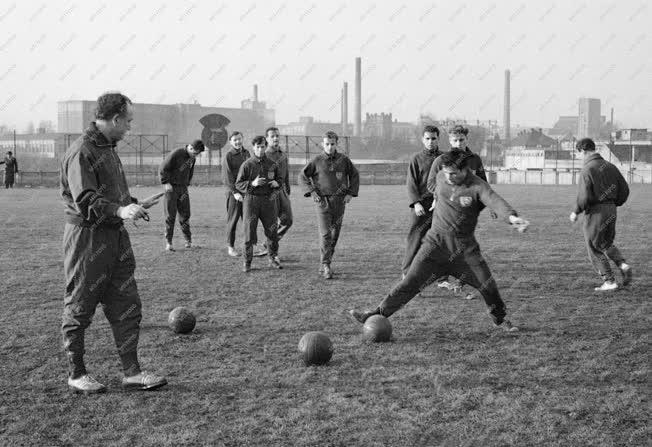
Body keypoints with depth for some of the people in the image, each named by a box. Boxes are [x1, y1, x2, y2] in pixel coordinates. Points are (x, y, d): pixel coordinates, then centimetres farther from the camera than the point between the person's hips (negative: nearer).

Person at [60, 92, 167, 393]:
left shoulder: (108, 148, 15)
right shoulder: (81, 152, -16)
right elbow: (85, 200, -26)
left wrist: (134, 205, 31)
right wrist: (120, 210, -36)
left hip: (115, 234, 9)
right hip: (87, 236, -9)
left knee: (127, 306, 8)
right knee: (79, 308, 4)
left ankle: (132, 372, 13)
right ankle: (76, 375, 15)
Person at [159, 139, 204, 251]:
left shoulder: (192, 158, 6)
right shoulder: (176, 154, -17)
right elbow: (163, 169, -14)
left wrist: (187, 184, 10)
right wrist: (166, 183, -16)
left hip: (183, 189, 6)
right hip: (171, 187, -6)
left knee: (185, 214, 6)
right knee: (170, 215, -3)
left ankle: (188, 240, 14)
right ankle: (168, 242, 2)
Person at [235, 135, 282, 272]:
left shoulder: (273, 164, 8)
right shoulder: (247, 165, -1)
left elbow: (280, 179, 19)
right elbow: (238, 184, -3)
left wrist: (276, 183, -4)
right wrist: (252, 184, -19)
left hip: (269, 200, 3)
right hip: (251, 199, -3)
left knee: (272, 230, 6)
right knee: (249, 231, -3)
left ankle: (273, 258, 21)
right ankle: (247, 262, 5)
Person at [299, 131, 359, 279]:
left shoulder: (343, 160, 3)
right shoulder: (317, 161, -2)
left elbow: (354, 175, 15)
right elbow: (303, 176, 5)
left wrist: (350, 193, 4)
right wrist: (311, 192, -6)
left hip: (339, 202, 3)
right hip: (323, 201, -3)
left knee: (335, 234, 8)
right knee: (325, 234, -11)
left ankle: (324, 262, 21)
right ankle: (326, 266, -11)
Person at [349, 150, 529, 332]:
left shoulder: (477, 186, -16)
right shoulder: (441, 177, -3)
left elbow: (495, 200, -35)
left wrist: (511, 215, -53)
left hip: (465, 247, -1)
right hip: (436, 242, 2)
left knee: (487, 285, 1)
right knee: (410, 282, -6)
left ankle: (500, 319, 28)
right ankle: (378, 314, -1)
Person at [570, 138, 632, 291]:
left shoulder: (587, 170, -15)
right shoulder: (610, 166, 7)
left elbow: (584, 197, -20)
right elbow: (624, 190, 9)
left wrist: (576, 212, -5)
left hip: (595, 212, -7)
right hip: (611, 211, 7)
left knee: (595, 250, 6)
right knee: (607, 244, 24)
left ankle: (609, 281, 6)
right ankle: (623, 265, 2)